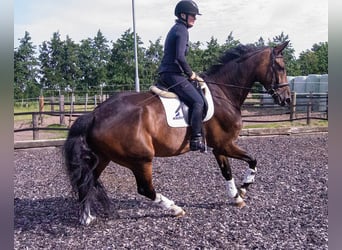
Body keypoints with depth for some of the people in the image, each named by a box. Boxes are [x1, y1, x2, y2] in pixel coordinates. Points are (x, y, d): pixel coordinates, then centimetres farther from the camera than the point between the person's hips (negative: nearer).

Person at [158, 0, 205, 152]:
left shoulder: (176, 29, 21)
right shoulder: (182, 30, -10)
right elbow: (180, 57, -22)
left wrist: (190, 74, 18)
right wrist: (191, 74, -10)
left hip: (166, 73, 11)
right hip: (173, 74, -11)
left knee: (194, 100, 21)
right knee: (198, 102, -16)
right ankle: (196, 139, -19)